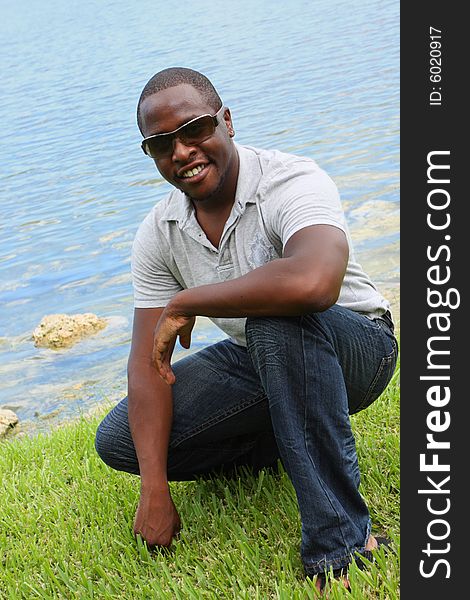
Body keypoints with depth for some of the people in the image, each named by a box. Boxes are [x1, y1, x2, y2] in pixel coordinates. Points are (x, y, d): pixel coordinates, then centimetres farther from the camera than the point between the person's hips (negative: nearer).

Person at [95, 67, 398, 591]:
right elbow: (147, 364, -9)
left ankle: (338, 544, -30)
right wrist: (155, 493, -19)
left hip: (355, 348, -6)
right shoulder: (159, 235, -7)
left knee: (277, 318, -40)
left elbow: (313, 282, -50)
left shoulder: (292, 183, -26)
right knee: (119, 440, -7)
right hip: (255, 360, 6)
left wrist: (186, 303, -34)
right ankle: (285, 441, 9)